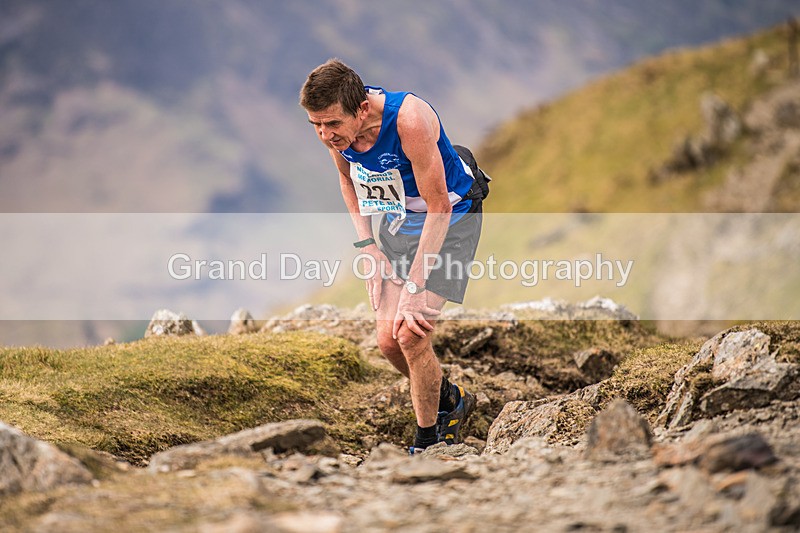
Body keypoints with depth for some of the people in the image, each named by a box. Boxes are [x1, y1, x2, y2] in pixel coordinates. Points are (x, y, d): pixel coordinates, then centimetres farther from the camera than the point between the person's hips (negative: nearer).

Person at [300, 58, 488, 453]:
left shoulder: (410, 120, -36)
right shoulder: (332, 126, -17)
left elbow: (439, 208, -29)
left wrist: (414, 289, -29)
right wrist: (366, 246, -2)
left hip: (449, 219, -6)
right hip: (397, 221, 6)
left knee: (411, 336, -16)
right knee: (388, 341, 1)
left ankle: (427, 444, 5)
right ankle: (450, 401, 30)